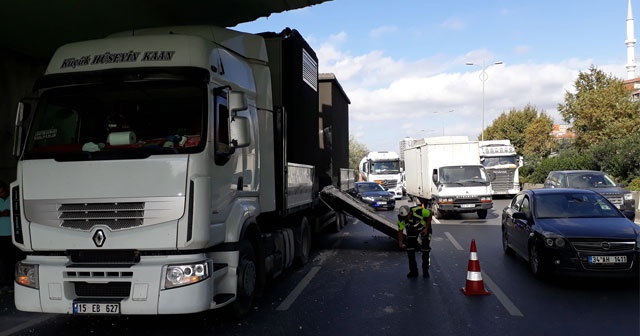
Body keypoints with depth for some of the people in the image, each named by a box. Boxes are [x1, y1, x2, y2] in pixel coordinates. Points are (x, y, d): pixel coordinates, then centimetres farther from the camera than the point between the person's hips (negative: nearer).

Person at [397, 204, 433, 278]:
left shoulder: (419, 211, -38)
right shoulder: (401, 218, -27)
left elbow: (430, 215, -18)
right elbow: (400, 230, -15)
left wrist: (426, 228, -18)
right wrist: (400, 243, -27)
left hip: (424, 228, -2)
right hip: (412, 230, 3)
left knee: (425, 250, -8)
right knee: (410, 250, -8)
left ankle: (425, 270, 9)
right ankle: (413, 271, 4)